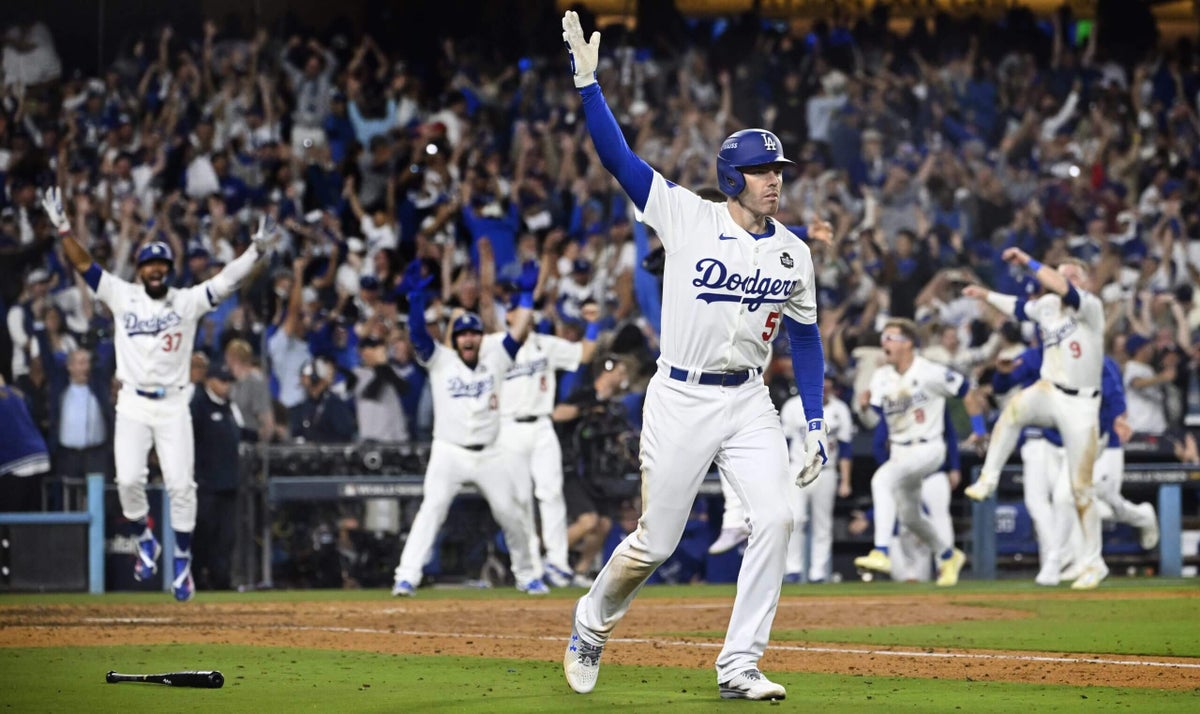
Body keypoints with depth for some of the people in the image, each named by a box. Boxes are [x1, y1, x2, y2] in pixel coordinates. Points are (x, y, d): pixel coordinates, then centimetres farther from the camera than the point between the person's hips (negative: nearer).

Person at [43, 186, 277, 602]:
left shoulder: (188, 302, 4)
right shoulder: (123, 297, 5)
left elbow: (227, 281, -6)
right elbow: (83, 264, 0)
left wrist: (257, 250, -19)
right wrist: (62, 227, -10)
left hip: (174, 405, 0)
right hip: (133, 405, 0)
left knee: (181, 485, -5)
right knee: (129, 479, -12)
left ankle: (182, 563, 6)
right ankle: (145, 542, 14)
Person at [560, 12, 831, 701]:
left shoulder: (793, 252, 5)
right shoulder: (687, 218, -6)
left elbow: (805, 337, 13)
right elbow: (619, 156, -12)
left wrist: (816, 423, 7)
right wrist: (588, 79, -21)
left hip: (749, 404, 3)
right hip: (680, 402, -3)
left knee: (776, 518, -17)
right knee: (655, 542, 2)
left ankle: (739, 665, -10)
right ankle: (592, 623, 33)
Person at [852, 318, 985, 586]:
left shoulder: (931, 373, -14)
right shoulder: (881, 377, 2)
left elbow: (967, 391, -4)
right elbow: (872, 420, -1)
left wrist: (979, 429, -4)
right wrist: (865, 406, -22)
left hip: (928, 450, -8)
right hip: (900, 452, 8)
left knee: (883, 478, -32)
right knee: (909, 516, 19)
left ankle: (881, 552, -37)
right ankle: (949, 556, 46)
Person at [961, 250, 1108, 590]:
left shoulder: (1091, 307, -11)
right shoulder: (1049, 305, 6)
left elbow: (1064, 289, -30)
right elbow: (1020, 307, 29)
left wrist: (1027, 260, -28)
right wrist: (987, 295, 32)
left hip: (1081, 405, -4)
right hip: (1048, 393, 4)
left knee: (1082, 489, -1)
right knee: (1016, 407, -34)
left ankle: (1094, 563, 10)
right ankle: (988, 479, -27)